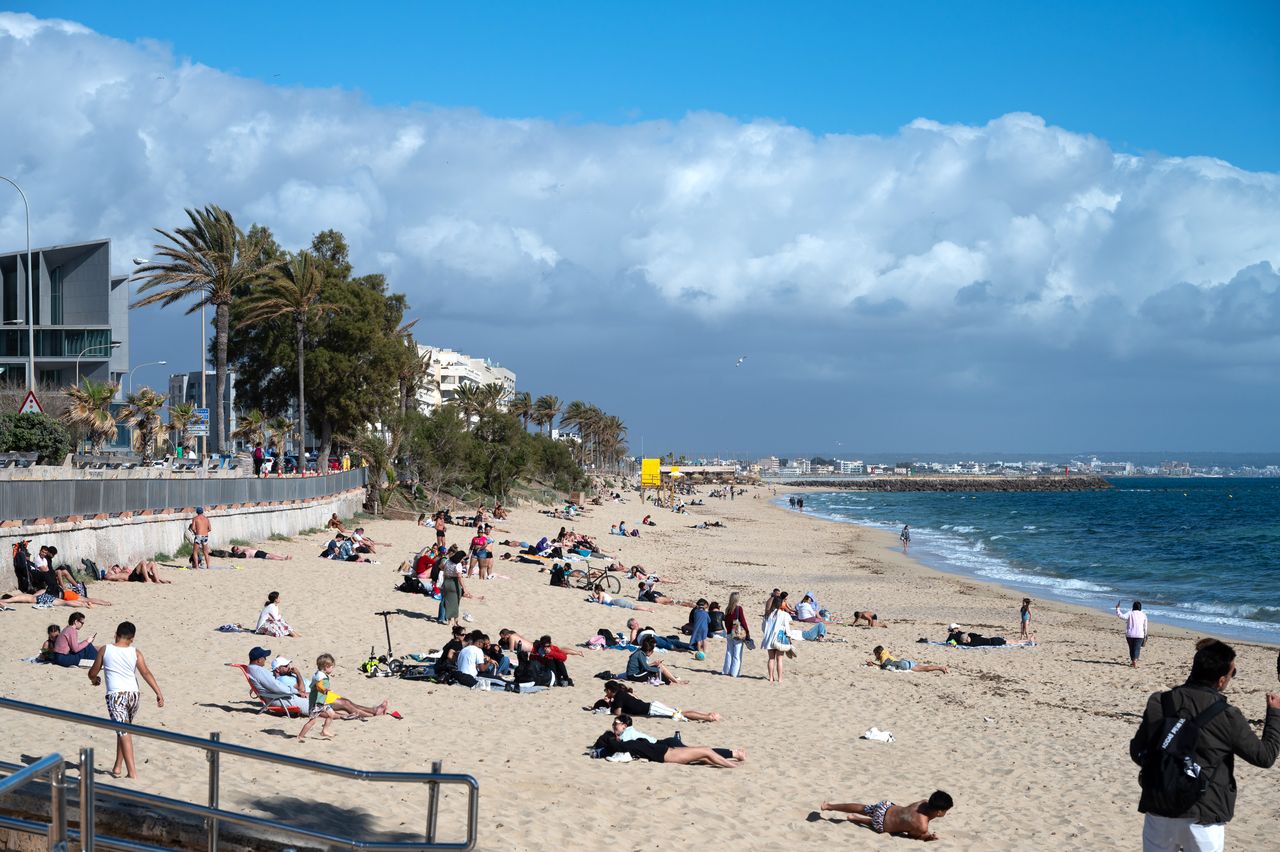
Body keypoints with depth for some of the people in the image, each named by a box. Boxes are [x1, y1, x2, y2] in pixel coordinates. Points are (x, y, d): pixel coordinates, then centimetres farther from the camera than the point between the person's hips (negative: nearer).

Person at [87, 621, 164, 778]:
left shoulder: (105, 650, 2)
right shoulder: (135, 653, 4)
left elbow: (92, 673, 8)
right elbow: (146, 673, -6)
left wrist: (94, 679, 32)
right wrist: (159, 693, -8)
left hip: (115, 695, -3)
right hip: (133, 694, 3)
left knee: (123, 732, -9)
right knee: (124, 731, 22)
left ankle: (132, 772, -19)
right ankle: (117, 768, 28)